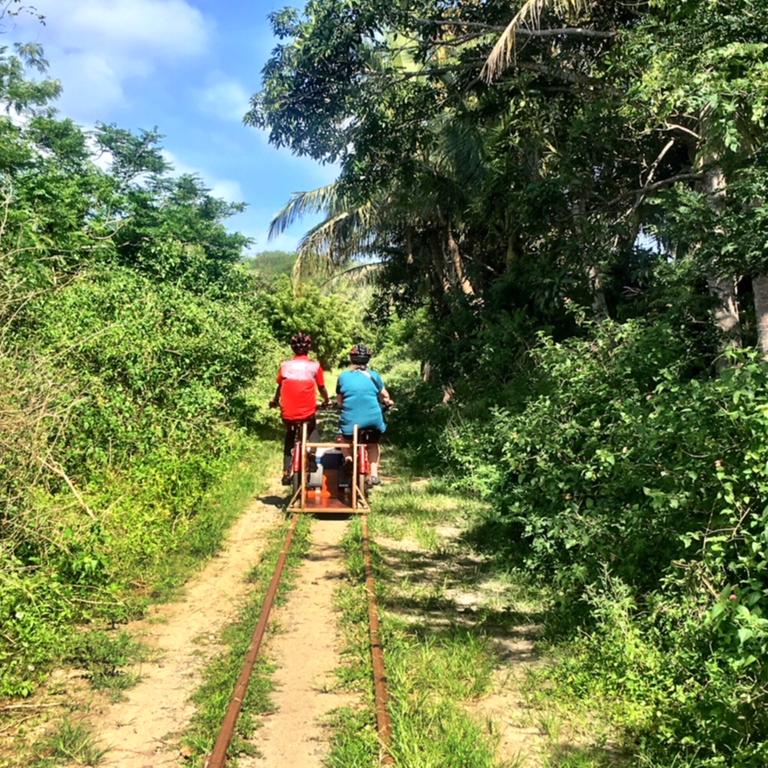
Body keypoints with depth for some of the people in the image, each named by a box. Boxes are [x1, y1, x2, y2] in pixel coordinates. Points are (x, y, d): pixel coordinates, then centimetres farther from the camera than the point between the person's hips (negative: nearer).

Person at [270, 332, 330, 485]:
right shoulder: (315, 366, -2)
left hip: (288, 413, 1)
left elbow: (279, 387, 14)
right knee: (313, 430, 31)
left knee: (289, 439, 24)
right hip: (308, 412, -1)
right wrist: (326, 401, 24)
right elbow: (322, 388, 4)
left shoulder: (285, 365, 3)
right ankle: (313, 450, 5)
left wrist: (275, 401, 33)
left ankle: (286, 473, 16)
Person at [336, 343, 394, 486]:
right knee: (373, 444, 26)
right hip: (373, 420, 1)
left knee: (343, 438, 28)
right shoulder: (374, 376, 5)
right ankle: (374, 475, 16)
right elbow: (385, 396, 16)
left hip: (350, 420, -1)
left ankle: (347, 457, 2)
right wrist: (389, 403, 38)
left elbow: (339, 400, 13)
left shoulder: (343, 377, 4)